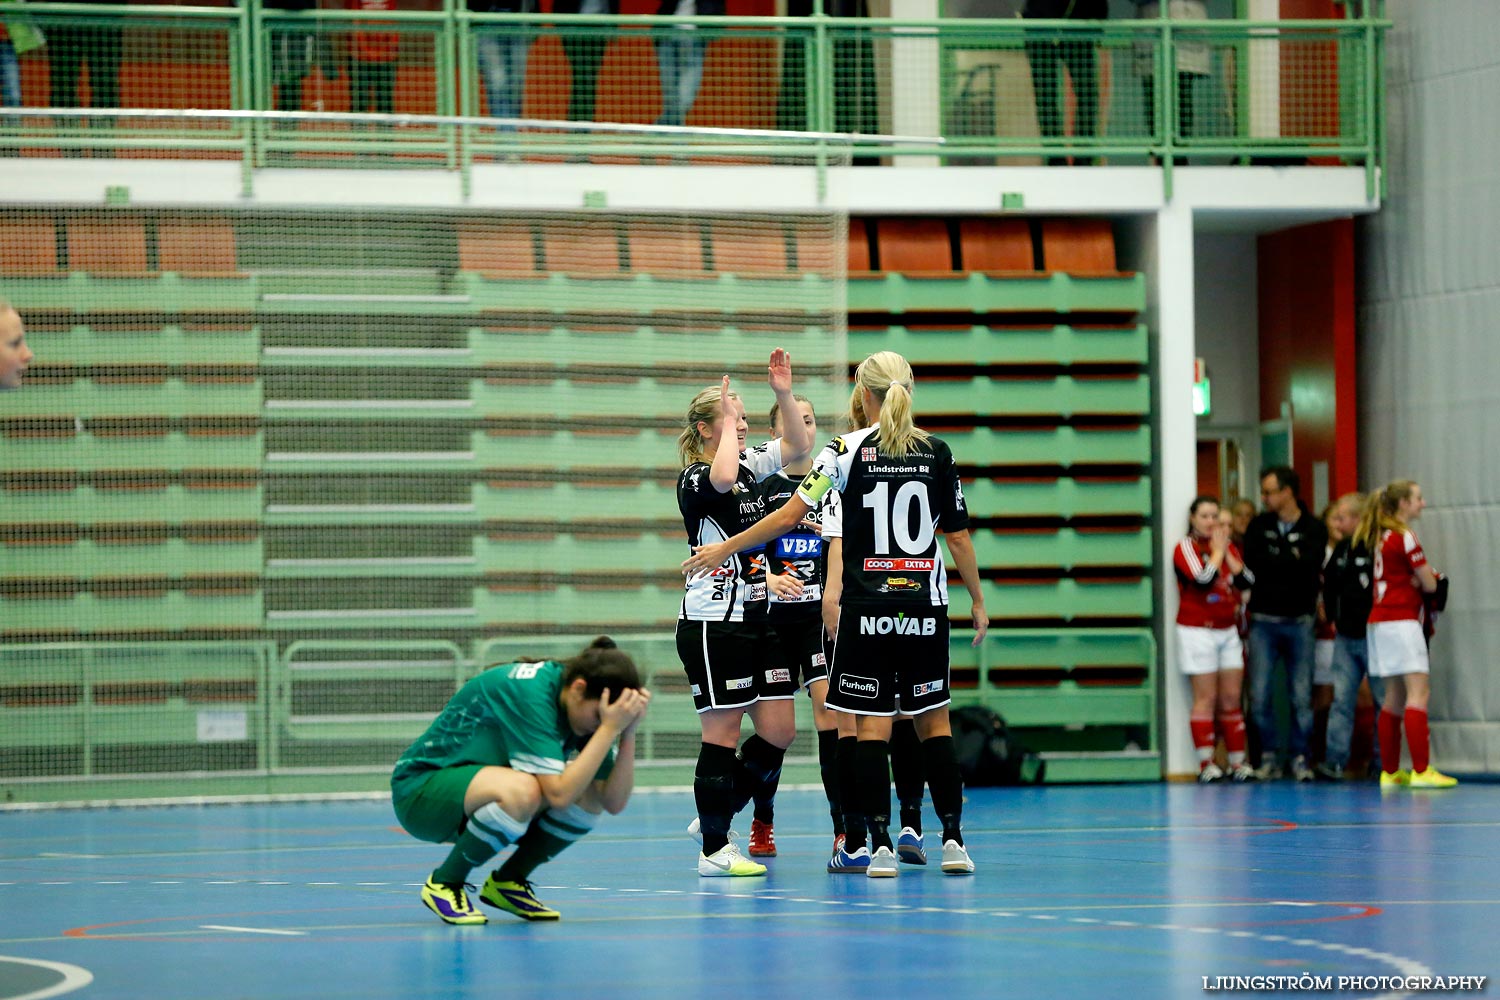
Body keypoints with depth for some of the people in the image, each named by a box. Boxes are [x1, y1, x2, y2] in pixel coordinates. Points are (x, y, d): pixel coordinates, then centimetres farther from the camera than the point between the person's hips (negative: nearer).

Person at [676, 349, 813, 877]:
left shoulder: (752, 464, 13)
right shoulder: (694, 479, -11)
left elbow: (798, 445, 10)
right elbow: (723, 477, -33)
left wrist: (784, 394, -3)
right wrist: (727, 425, -19)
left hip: (759, 618, 8)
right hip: (713, 622, -8)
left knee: (779, 731, 6)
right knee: (722, 735, -5)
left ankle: (713, 820, 20)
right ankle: (714, 849, 2)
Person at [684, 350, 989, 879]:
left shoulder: (849, 448, -5)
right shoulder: (936, 451, 3)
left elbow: (789, 515, -8)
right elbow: (958, 535, 6)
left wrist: (725, 549, 1)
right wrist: (978, 601, 17)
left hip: (867, 609, -2)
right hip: (925, 607, 3)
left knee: (873, 725, 0)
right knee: (933, 719, 8)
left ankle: (879, 844, -4)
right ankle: (953, 840, 6)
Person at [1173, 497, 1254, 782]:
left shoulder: (1230, 547, 12)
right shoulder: (1185, 548, -5)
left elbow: (1246, 581, 1)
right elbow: (1204, 579, -20)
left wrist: (1226, 552, -5)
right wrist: (1217, 550, -7)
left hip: (1228, 631, 5)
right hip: (1197, 630, -5)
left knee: (1231, 699, 4)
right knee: (1205, 699, -7)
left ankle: (1237, 762, 7)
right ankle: (1206, 765, -6)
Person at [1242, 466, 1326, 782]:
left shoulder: (1313, 529, 1)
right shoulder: (1259, 526, 8)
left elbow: (1310, 566, -14)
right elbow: (1253, 563, -5)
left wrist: (1274, 563, -9)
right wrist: (1292, 558, -3)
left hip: (1298, 622, -1)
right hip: (1263, 621, 1)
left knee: (1302, 696, 0)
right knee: (1260, 694, -2)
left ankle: (1300, 756, 8)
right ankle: (1268, 756, 8)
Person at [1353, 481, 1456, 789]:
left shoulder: (1381, 536, 14)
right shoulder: (1405, 537, -12)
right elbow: (1429, 584, -9)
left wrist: (1416, 579, 2)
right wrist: (1423, 579, 11)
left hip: (1380, 621, 9)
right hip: (1401, 622, -9)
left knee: (1395, 696, 12)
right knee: (1418, 691, -12)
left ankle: (1390, 771, 14)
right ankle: (1421, 771, -19)